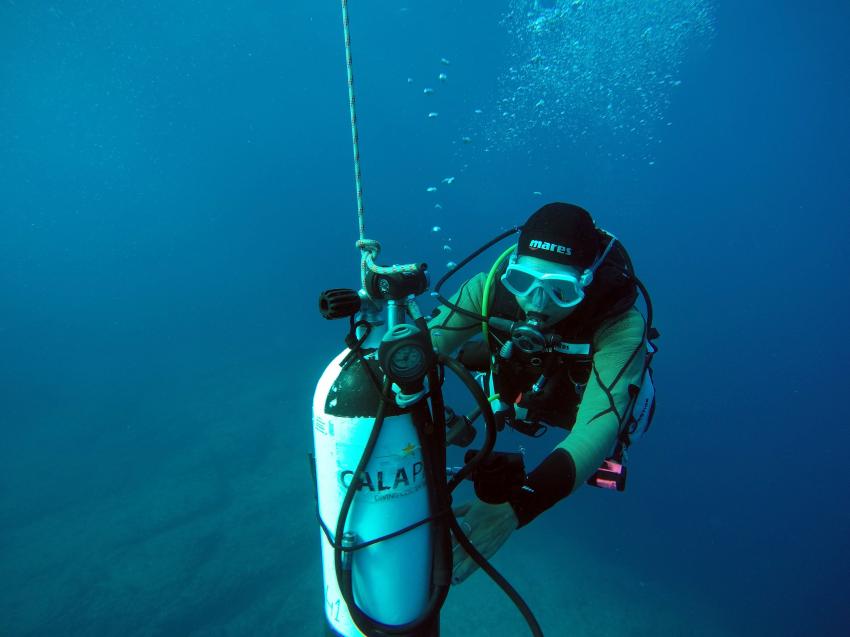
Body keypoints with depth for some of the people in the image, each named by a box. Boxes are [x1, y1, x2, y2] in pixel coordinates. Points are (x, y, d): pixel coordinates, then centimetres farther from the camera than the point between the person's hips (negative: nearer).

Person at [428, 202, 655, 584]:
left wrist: (518, 504, -70)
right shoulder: (491, 287, -38)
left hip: (582, 403, -3)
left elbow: (598, 426, -55)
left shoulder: (621, 328, -46)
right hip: (518, 386, 3)